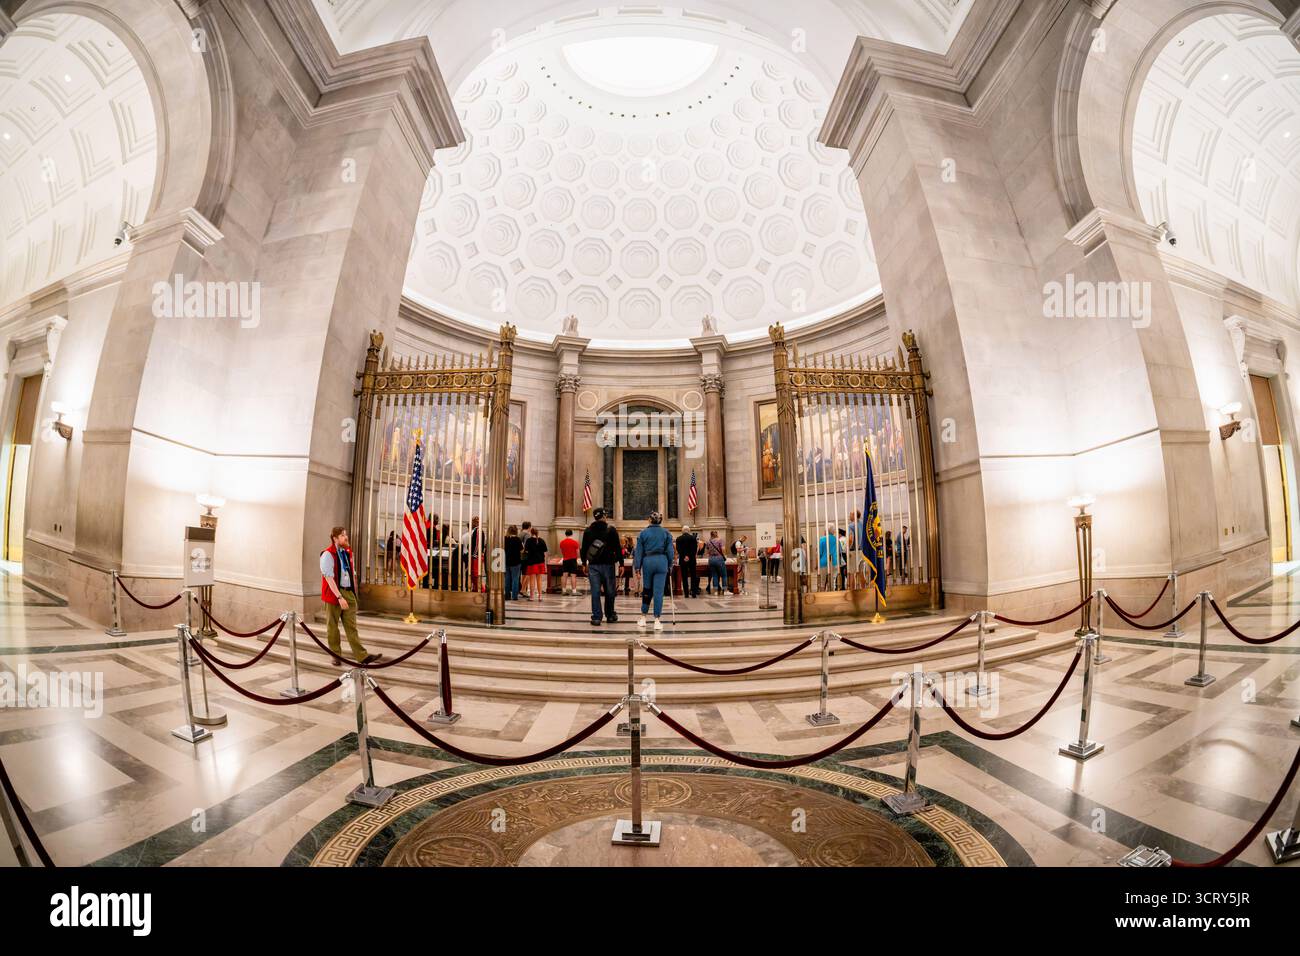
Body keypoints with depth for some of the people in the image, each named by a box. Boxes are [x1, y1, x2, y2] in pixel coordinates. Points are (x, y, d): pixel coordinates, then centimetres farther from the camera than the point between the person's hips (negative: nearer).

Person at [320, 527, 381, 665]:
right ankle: (336, 655, 22)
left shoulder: (348, 552, 11)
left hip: (349, 593, 6)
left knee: (351, 626, 3)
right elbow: (329, 578, -18)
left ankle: (362, 656, -2)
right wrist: (339, 597, -24)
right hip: (334, 594, -6)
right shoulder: (328, 555, -11)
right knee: (332, 627, 8)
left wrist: (354, 593, 14)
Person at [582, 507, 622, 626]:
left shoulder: (588, 531, 7)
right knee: (609, 591, 11)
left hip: (593, 566, 2)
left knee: (595, 591, 1)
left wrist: (584, 564, 17)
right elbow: (617, 548, -4)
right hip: (608, 564, -2)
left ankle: (596, 618, -1)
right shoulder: (611, 530, -2)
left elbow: (584, 549, 10)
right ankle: (610, 615, 22)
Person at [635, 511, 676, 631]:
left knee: (647, 590, 14)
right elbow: (670, 550, 5)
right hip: (662, 562, -1)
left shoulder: (643, 533, 4)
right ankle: (657, 621, -2)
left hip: (648, 562, 1)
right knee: (659, 591, -1)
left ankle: (643, 618, 19)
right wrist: (670, 565, 12)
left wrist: (637, 567, 8)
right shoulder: (666, 532, 5)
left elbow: (639, 551, 4)